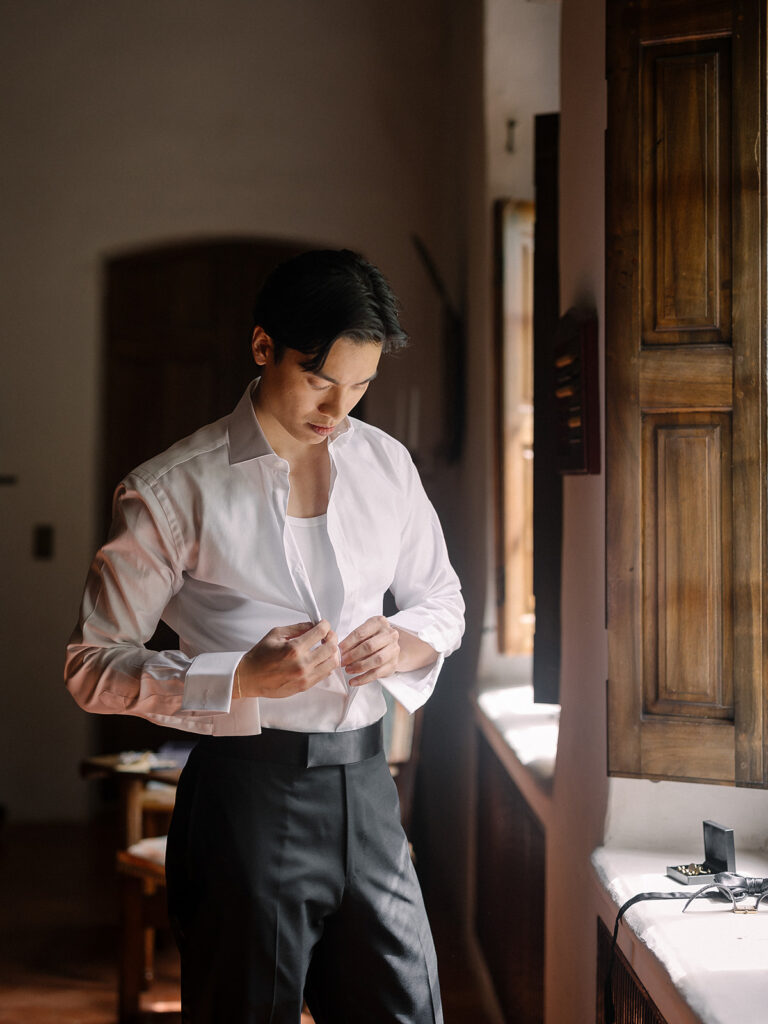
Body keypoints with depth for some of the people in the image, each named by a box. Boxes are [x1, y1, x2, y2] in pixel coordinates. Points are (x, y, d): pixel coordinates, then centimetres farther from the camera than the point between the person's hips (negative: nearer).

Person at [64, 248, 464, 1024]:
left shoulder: (386, 464, 9)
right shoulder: (175, 490, -8)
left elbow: (441, 599, 21)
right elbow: (91, 666, -7)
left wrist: (405, 642, -3)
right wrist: (241, 678, -21)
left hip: (365, 787, 5)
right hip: (247, 793, -5)